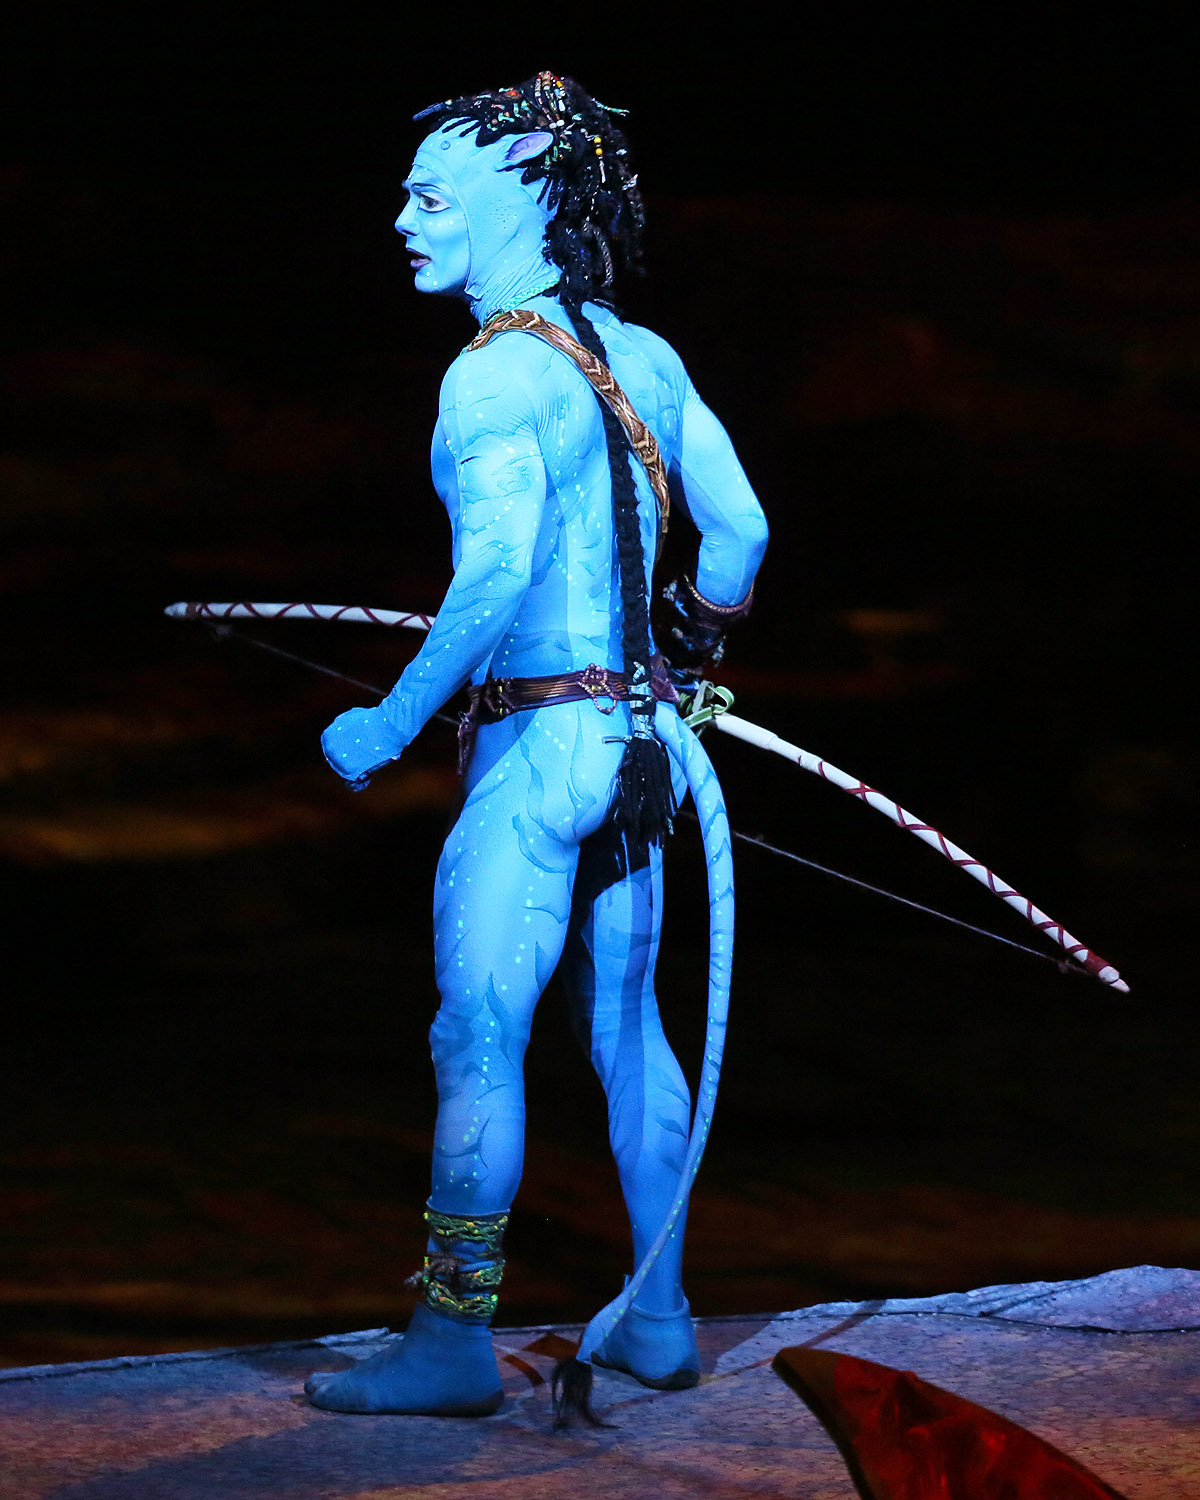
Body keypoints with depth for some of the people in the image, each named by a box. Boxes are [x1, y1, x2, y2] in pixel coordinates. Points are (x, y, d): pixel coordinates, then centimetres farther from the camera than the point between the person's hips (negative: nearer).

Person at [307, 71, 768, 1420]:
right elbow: (739, 528, 12)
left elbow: (497, 573, -27)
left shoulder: (496, 374, -16)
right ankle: (657, 1320, 24)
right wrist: (684, 662, 27)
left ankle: (451, 1345, -1)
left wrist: (390, 725, -20)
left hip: (538, 740, -8)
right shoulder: (641, 356, 8)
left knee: (477, 1039, -4)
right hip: (638, 732, 8)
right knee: (623, 1027, 16)